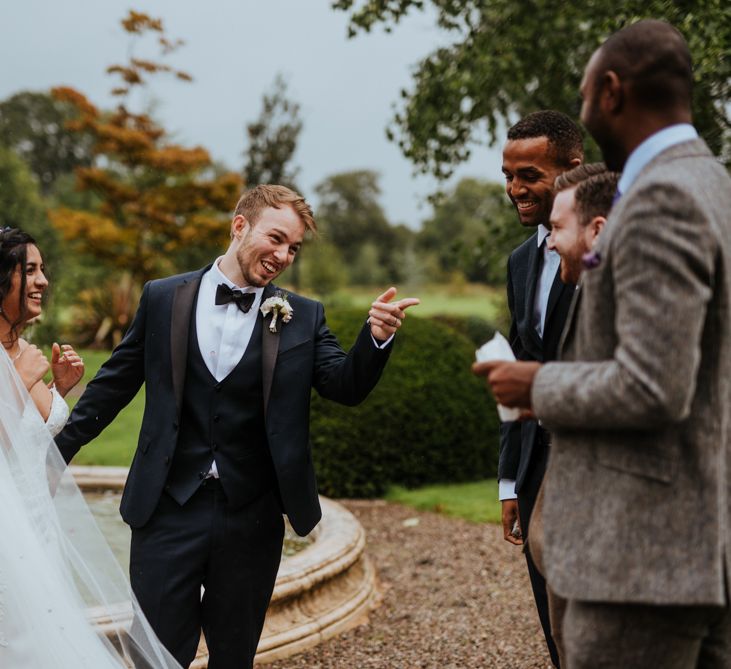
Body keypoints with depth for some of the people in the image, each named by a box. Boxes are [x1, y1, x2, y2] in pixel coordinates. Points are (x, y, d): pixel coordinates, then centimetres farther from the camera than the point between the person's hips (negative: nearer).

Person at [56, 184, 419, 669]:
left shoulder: (304, 317, 2)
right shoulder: (163, 298, 1)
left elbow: (346, 386, -8)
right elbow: (115, 383, 8)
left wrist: (376, 338, -27)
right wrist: (57, 451, 11)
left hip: (251, 519, 1)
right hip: (168, 508, -1)